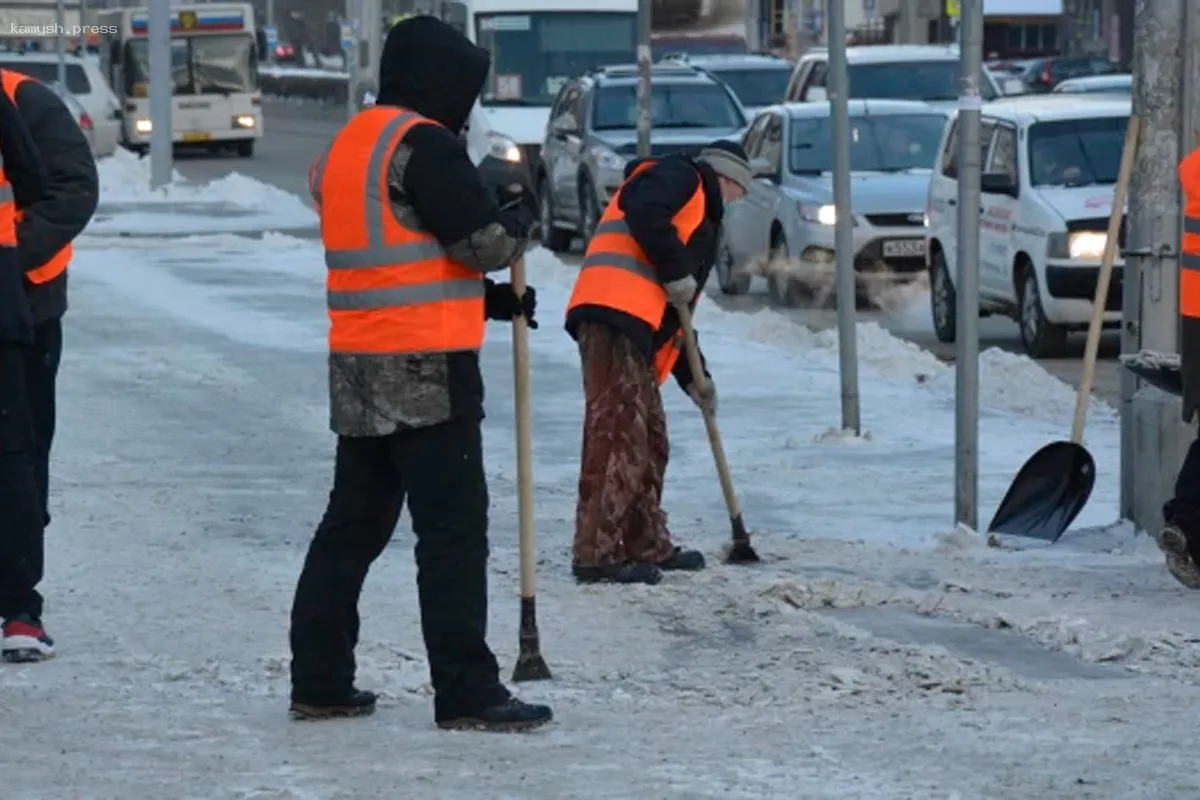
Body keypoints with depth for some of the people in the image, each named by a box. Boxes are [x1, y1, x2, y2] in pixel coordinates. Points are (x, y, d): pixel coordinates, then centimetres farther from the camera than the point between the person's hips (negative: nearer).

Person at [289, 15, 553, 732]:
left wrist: (488, 300, 16)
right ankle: (467, 694, -8)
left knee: (354, 525, 14)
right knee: (454, 532, -7)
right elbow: (485, 242, -15)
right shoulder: (423, 145, -13)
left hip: (359, 375, 9)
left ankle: (320, 681, 17)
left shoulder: (346, 147, 17)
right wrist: (524, 213, 7)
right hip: (427, 371, -9)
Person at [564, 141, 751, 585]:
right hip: (615, 313, -10)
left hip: (638, 330, 10)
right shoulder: (679, 177, 7)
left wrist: (692, 375, 32)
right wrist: (676, 272, -10)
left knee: (648, 439, 17)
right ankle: (596, 554, -18)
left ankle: (647, 545, 27)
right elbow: (643, 213, -17)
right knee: (616, 432, -14)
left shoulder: (701, 215, 35)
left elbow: (674, 312, 35)